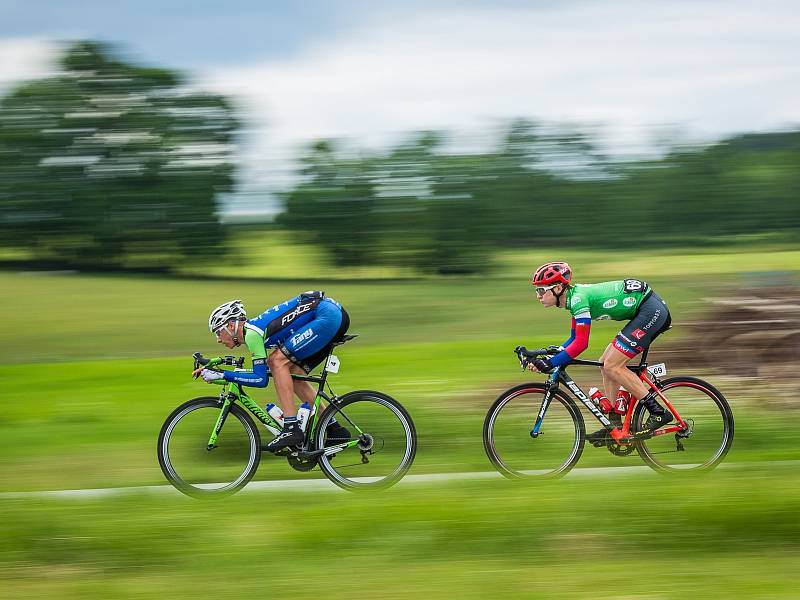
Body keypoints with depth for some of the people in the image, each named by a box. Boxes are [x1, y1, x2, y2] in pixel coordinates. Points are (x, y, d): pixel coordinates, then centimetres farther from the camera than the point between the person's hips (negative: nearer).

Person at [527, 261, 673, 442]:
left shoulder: (578, 298, -19)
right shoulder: (574, 297, 10)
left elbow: (581, 343, -23)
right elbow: (574, 339, 17)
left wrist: (550, 364, -22)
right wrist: (547, 359, 6)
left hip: (652, 310, -10)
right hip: (652, 312, 10)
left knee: (612, 366, -12)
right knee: (606, 364, 9)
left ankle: (659, 412, -11)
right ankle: (614, 425, 12)